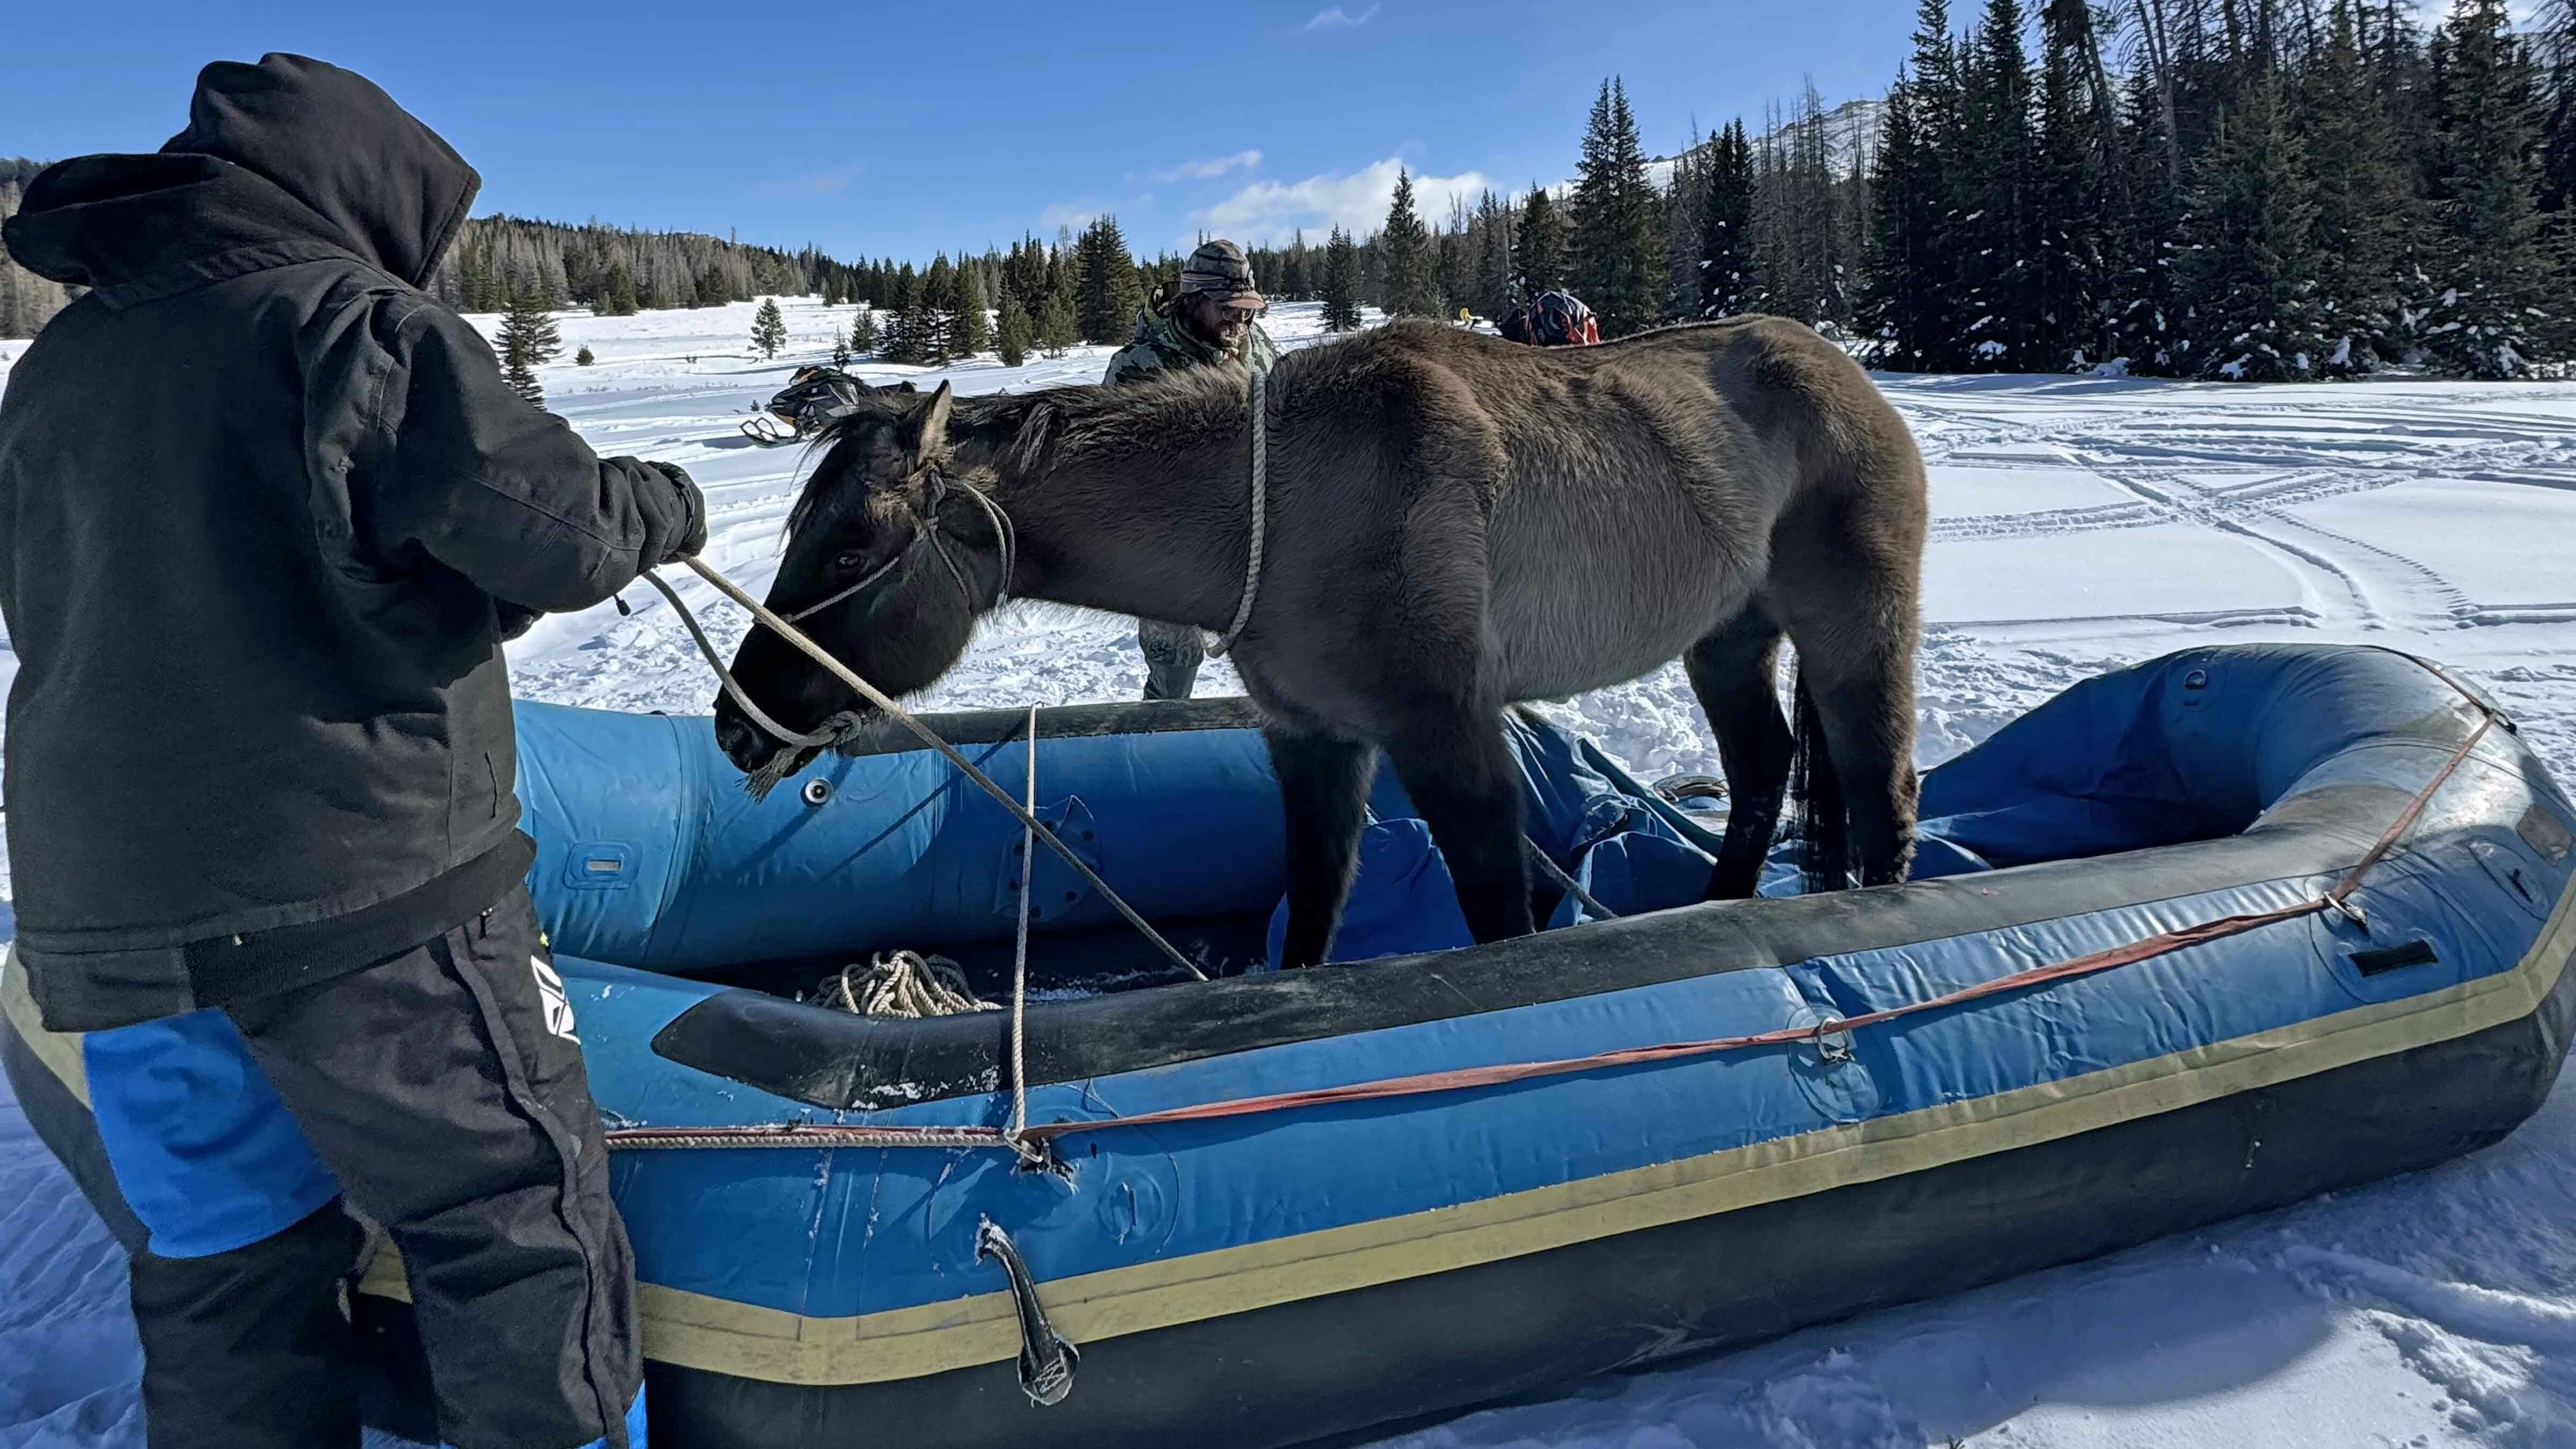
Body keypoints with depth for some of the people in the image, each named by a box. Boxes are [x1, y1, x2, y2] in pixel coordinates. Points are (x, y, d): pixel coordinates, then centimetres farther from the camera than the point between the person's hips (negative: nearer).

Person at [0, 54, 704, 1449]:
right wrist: (662, 505, 3)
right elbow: (549, 534, -16)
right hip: (358, 887, -7)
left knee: (225, 1271, 17)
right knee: (522, 1226, 4)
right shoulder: (355, 321, -8)